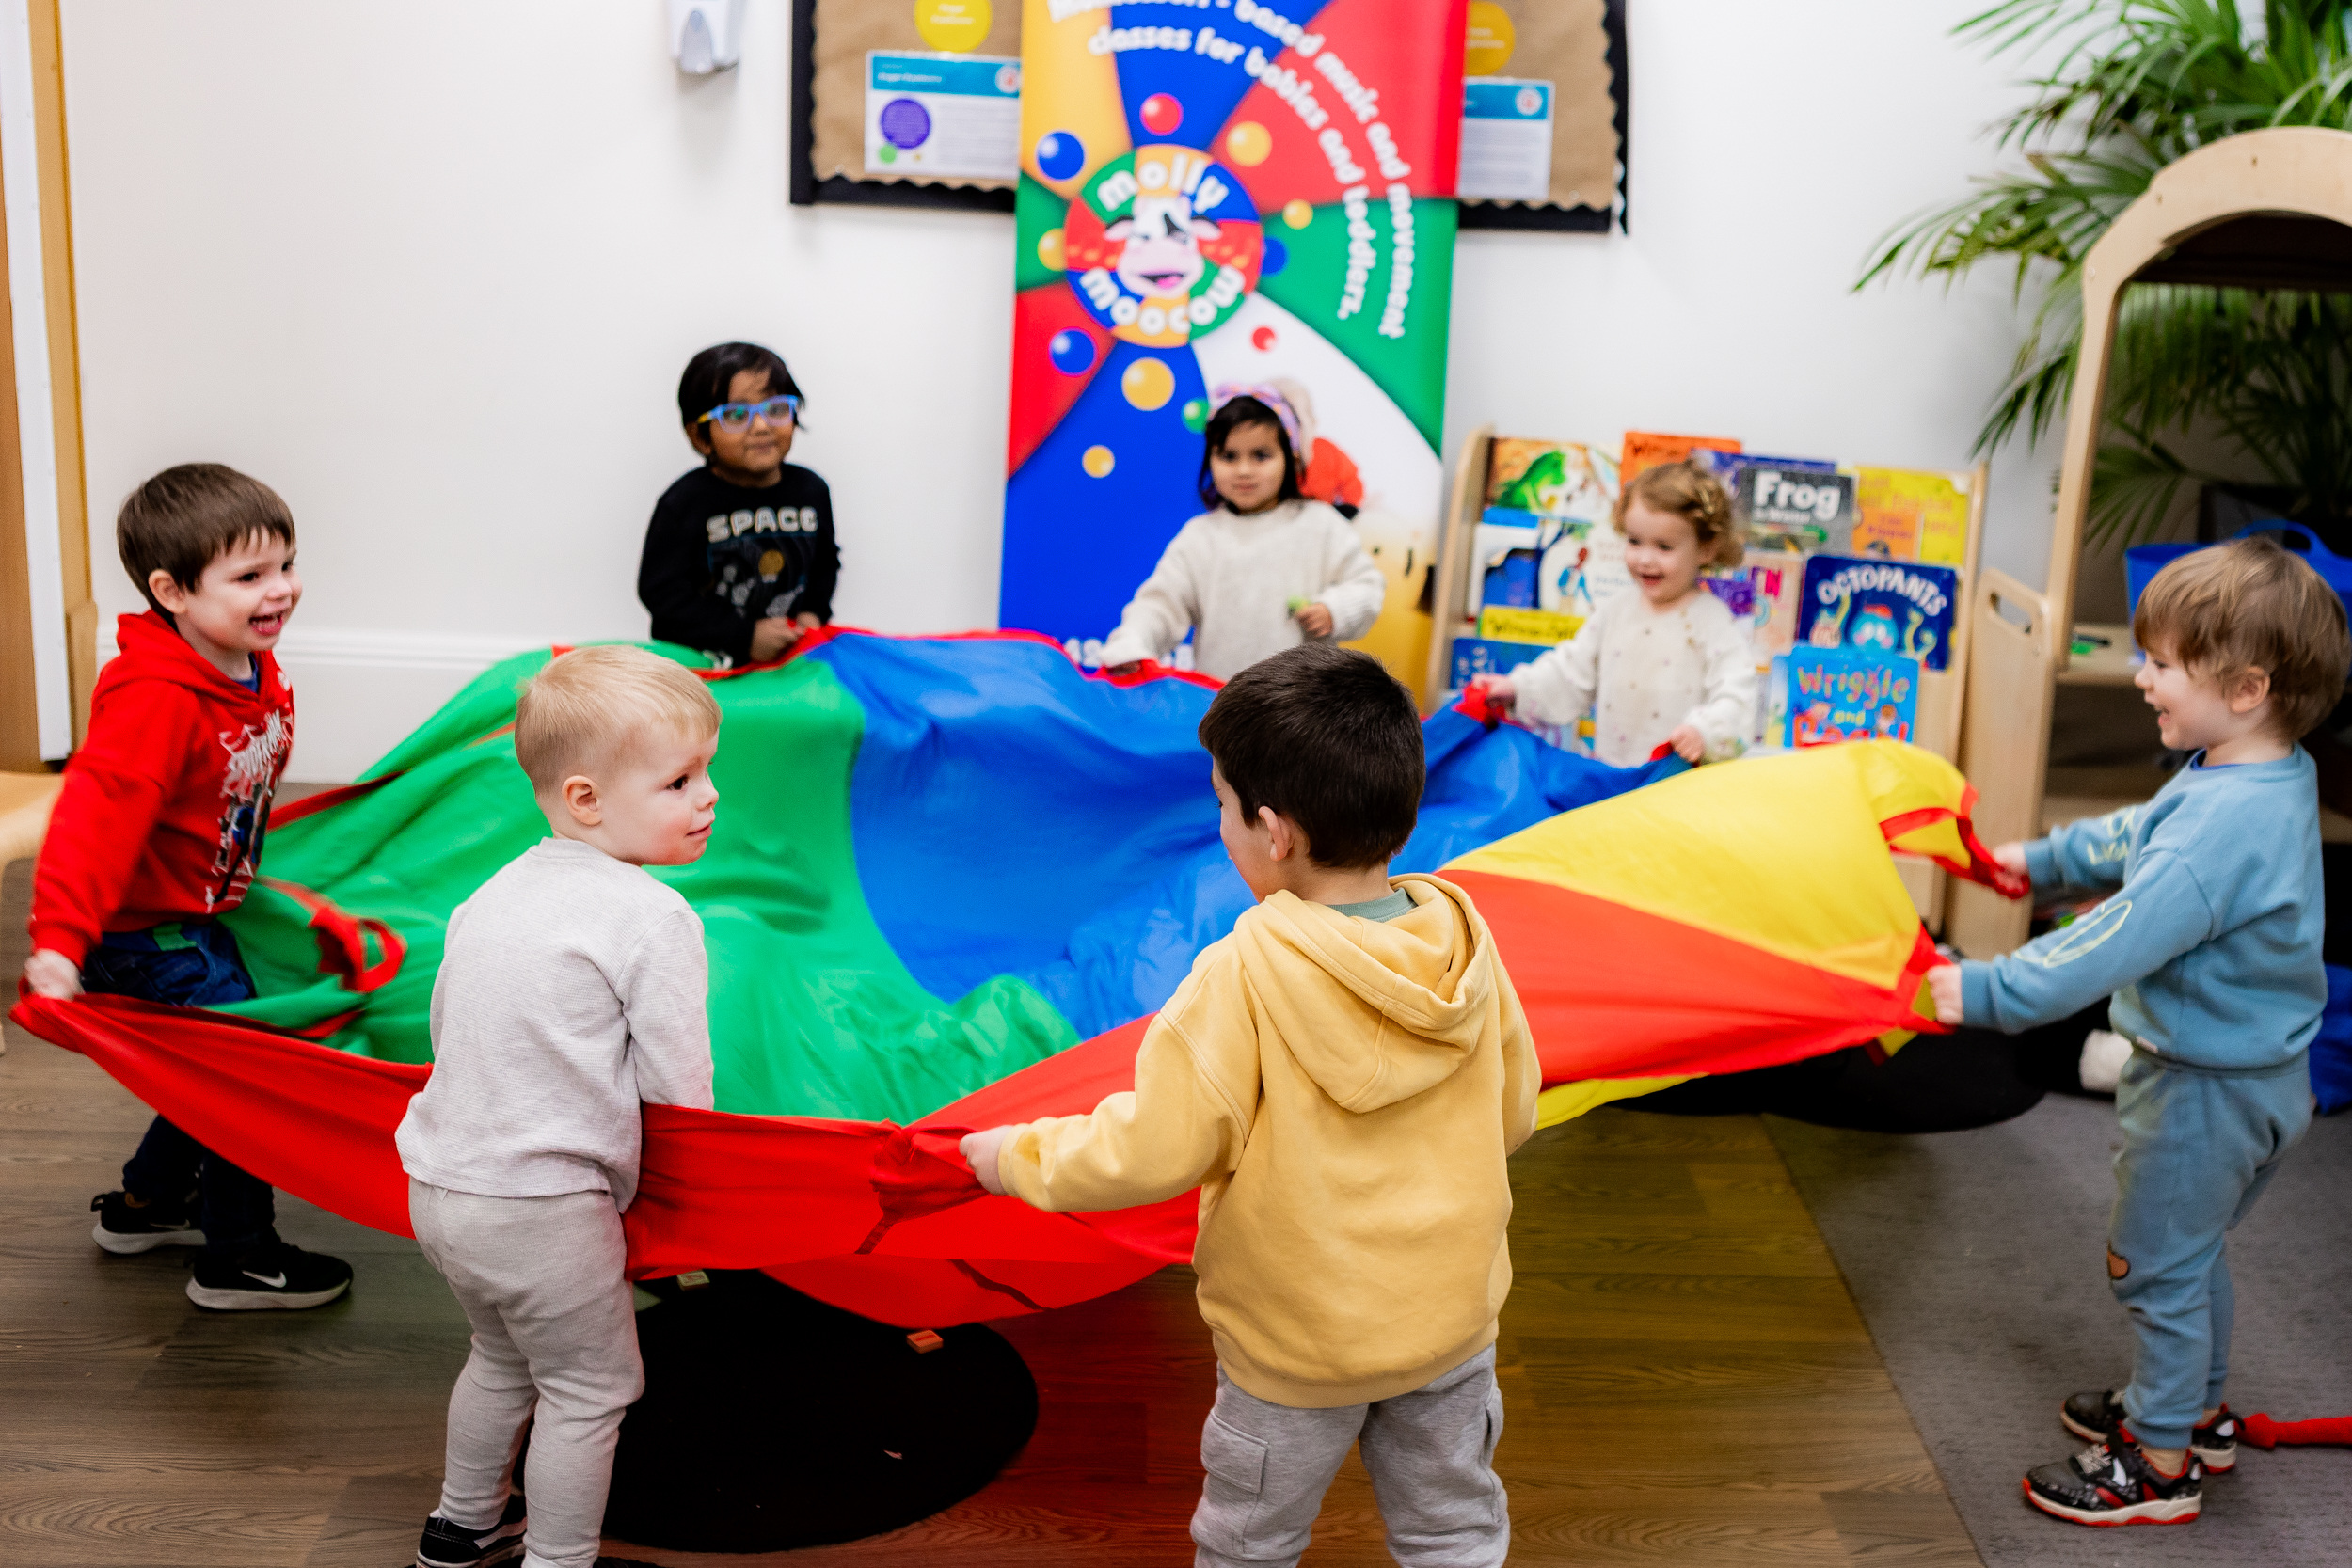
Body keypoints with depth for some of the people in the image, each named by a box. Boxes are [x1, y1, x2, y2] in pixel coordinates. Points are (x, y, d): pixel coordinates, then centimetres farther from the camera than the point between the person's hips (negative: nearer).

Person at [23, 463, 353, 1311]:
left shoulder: (255, 674, 1)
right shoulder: (156, 701, -30)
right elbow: (97, 811, -37)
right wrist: (59, 938, -45)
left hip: (201, 914, 10)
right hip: (153, 930, -10)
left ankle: (144, 1205, 43)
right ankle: (238, 1259, 12)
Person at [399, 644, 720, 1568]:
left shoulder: (496, 892, 10)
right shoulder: (655, 918, -15)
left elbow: (444, 1020, 16)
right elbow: (678, 1083, -12)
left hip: (440, 1181, 9)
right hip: (543, 1210, -9)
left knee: (504, 1354, 30)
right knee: (589, 1388, 11)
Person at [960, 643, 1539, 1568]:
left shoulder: (1243, 978, -26)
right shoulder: (1468, 944, -10)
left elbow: (1156, 1150, -22)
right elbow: (1512, 1115, 2)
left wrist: (1021, 1156, -6)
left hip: (1298, 1345, -4)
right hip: (1454, 1317, 4)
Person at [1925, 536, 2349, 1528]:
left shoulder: (2226, 823, -33)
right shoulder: (2271, 776, 0)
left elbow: (2121, 940, -36)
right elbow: (2140, 837, 17)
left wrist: (1989, 993, -32)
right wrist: (2045, 861, 26)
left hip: (2206, 1089, -10)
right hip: (2253, 1075, 10)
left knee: (2157, 1266, 7)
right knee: (2195, 1252, 27)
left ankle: (2162, 1465, 23)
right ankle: (2197, 1409, 45)